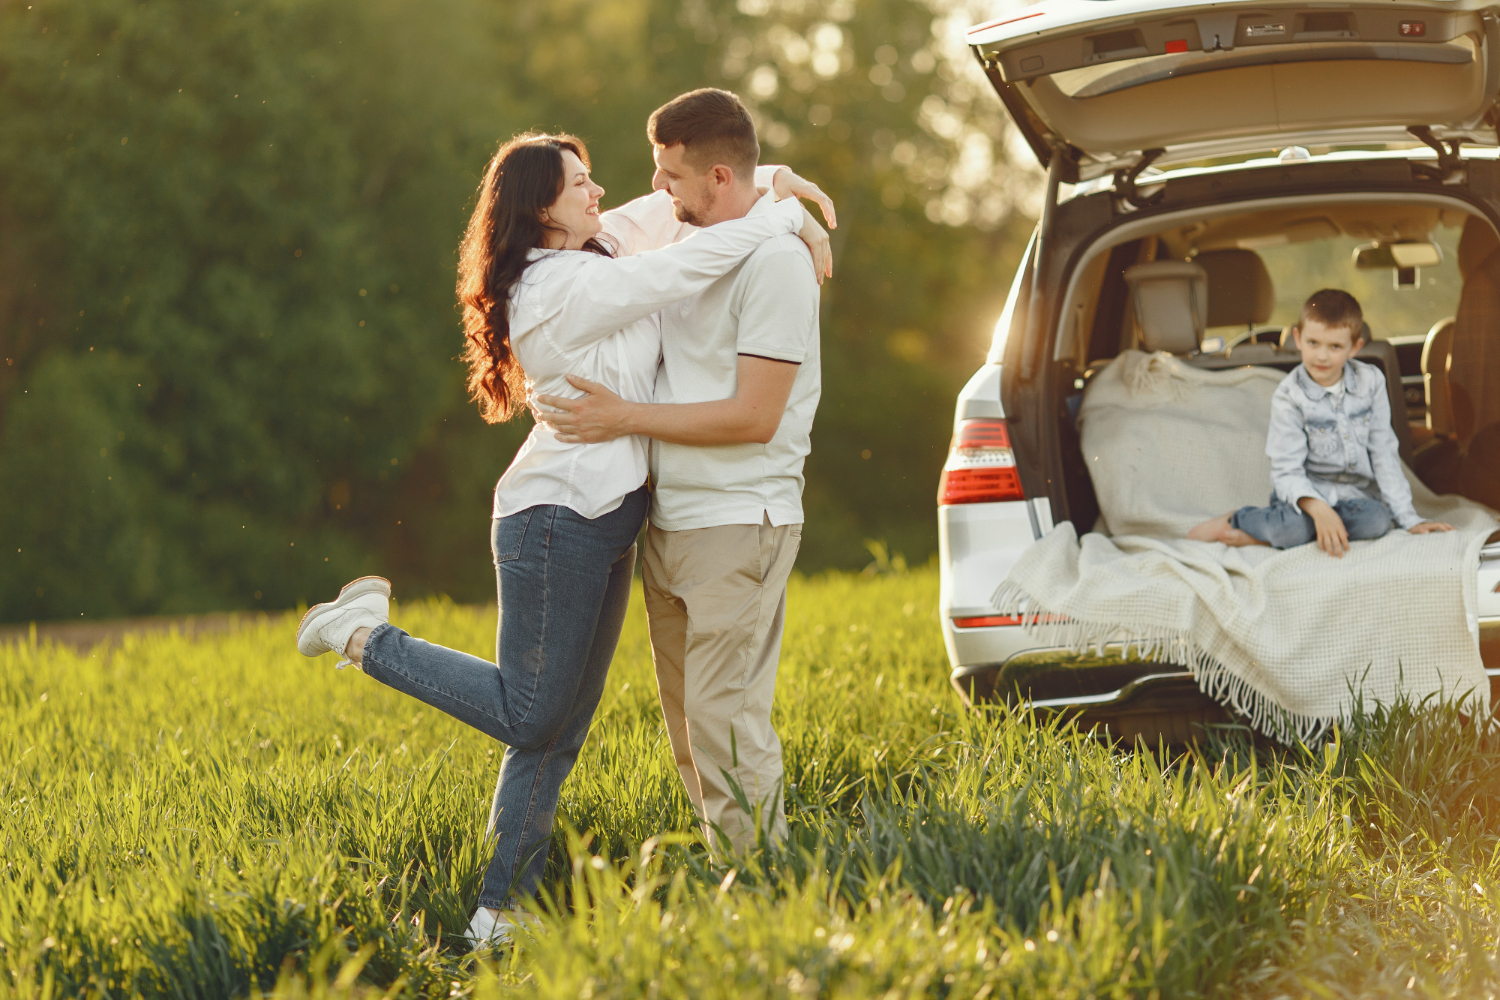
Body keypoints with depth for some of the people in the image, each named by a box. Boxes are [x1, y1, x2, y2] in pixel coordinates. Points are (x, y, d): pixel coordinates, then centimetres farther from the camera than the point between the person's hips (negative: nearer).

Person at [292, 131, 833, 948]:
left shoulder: (586, 267, 13)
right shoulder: (572, 287, -16)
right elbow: (697, 261, -19)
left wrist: (774, 180, 13)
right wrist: (786, 215, -6)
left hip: (604, 519, 10)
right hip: (558, 518, -10)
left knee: (559, 729, 8)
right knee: (528, 713, -5)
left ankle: (502, 908, 11)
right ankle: (368, 639, 6)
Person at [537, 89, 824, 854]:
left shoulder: (776, 261, -13)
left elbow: (752, 417, -18)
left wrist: (624, 418, -15)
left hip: (738, 525, -9)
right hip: (670, 524, 9)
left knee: (724, 721, -12)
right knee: (688, 728, 10)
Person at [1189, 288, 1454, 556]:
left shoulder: (1370, 381, -1)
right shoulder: (1290, 396, -11)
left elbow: (1384, 454, 3)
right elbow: (1286, 472, -16)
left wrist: (1409, 518, -2)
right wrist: (1319, 509, -36)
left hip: (1356, 493, 4)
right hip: (1305, 492, -4)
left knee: (1377, 521, -32)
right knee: (1293, 528, -39)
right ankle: (1237, 520, -5)